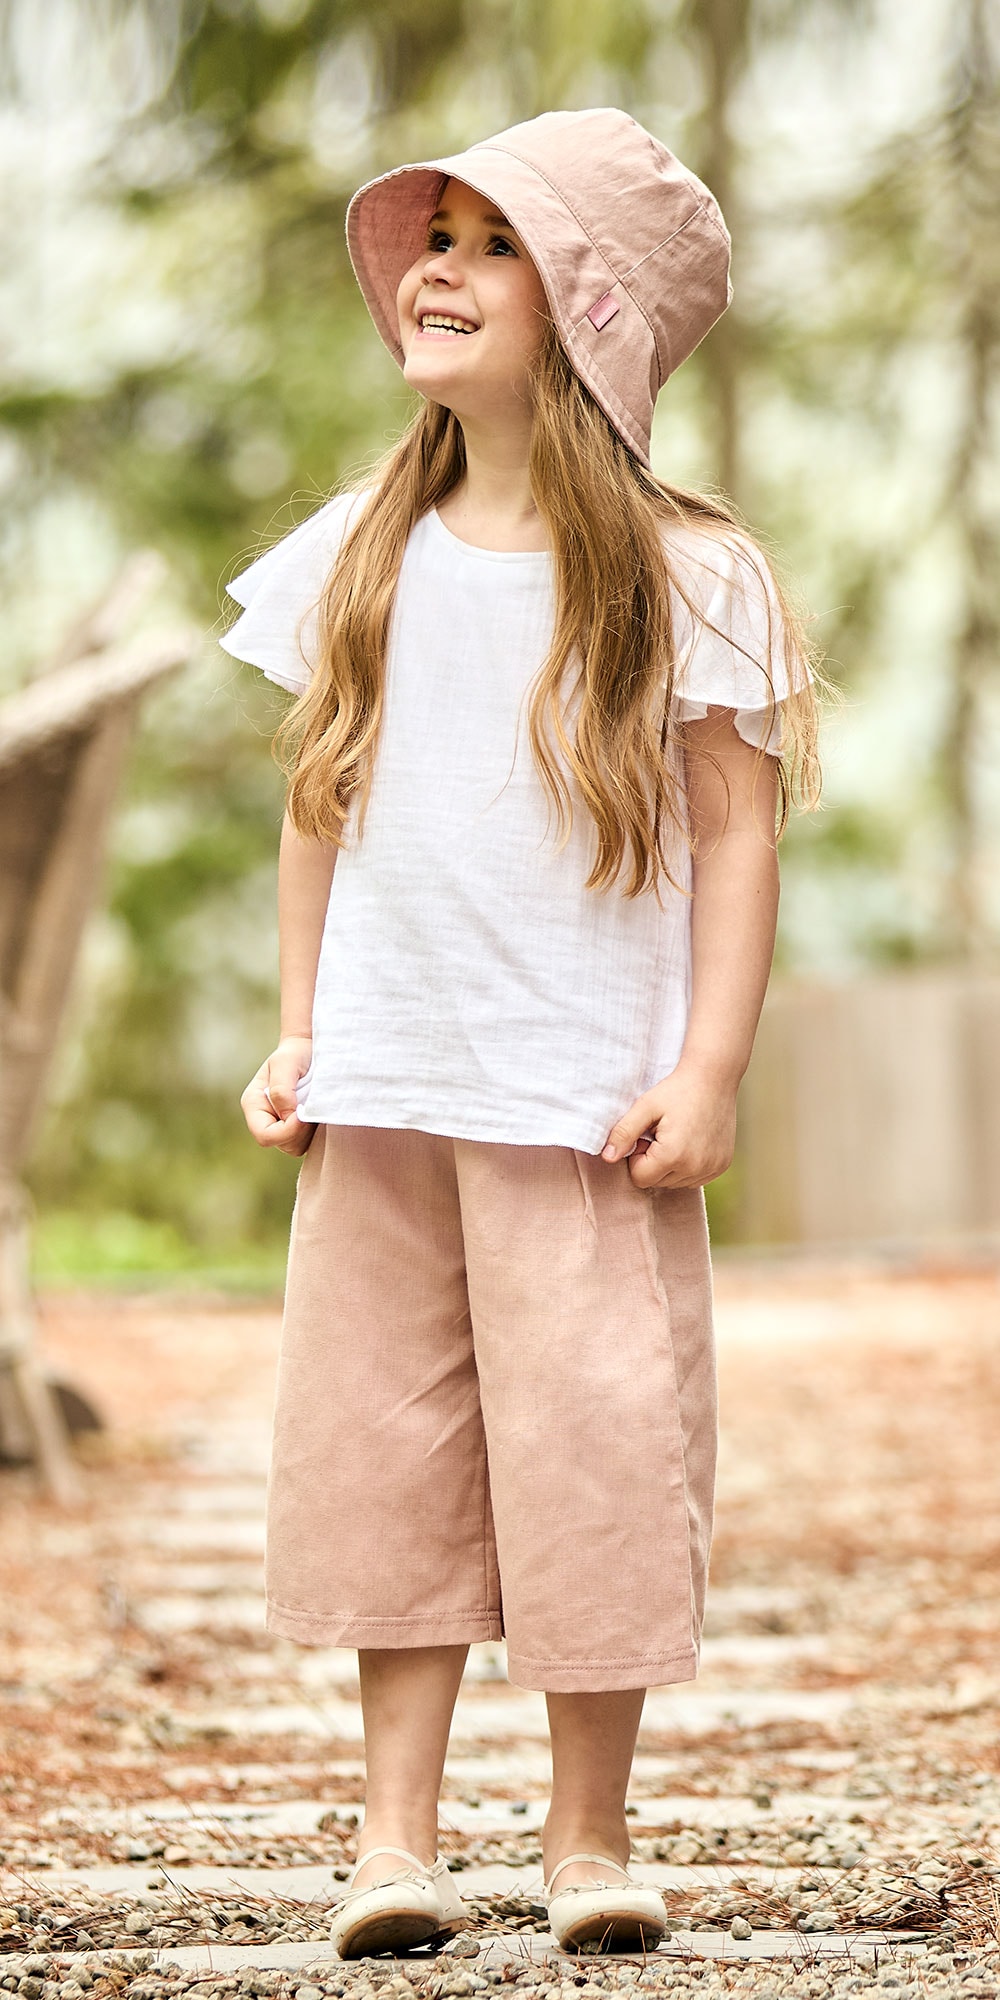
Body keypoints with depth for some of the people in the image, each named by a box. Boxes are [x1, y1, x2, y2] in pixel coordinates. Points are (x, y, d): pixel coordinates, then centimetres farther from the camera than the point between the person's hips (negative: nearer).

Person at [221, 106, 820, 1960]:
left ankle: (590, 1834, 12)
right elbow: (320, 813, 14)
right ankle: (397, 1832, 12)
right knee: (388, 1448, 5)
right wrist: (296, 1041, 10)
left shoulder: (681, 574, -4)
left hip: (590, 1104, -3)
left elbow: (736, 831, -4)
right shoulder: (362, 555, 8)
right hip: (384, 1096, 4)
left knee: (598, 1446, -2)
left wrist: (708, 1072, -10)